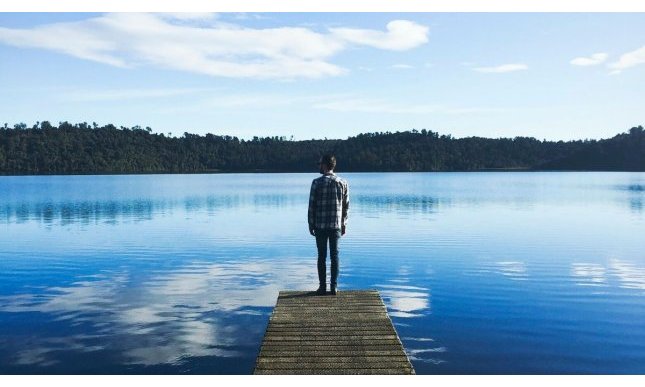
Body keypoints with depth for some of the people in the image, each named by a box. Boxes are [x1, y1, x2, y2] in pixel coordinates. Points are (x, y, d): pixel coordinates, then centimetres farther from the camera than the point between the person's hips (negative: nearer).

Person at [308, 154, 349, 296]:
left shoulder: (317, 182, -9)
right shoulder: (343, 183, 1)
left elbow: (312, 205, -7)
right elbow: (346, 206, 4)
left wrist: (311, 224, 3)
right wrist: (344, 224, 13)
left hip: (320, 225, -2)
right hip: (336, 225, 2)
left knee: (322, 256, 6)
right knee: (334, 256, 8)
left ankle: (322, 287, 10)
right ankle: (333, 287, 9)